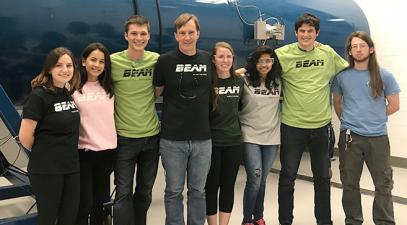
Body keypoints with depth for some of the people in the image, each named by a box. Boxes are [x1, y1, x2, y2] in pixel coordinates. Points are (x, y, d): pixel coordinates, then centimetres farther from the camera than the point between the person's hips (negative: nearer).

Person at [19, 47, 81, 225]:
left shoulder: (70, 94, 7)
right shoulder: (39, 96, -13)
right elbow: (25, 137, -14)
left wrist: (67, 153, 9)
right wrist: (43, 153, 1)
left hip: (71, 167, 6)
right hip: (46, 170, -6)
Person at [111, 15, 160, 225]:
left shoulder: (156, 60, -2)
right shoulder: (113, 61, -10)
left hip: (152, 135, 3)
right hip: (124, 136, -3)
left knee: (145, 191, 17)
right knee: (124, 193, 1)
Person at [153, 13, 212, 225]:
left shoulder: (208, 59, 3)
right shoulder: (165, 61, -5)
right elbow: (155, 94, 5)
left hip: (202, 138, 2)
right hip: (173, 139, -2)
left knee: (198, 191, 13)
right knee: (174, 191, 9)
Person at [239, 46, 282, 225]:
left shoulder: (278, 82, 3)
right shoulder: (245, 80, -8)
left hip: (271, 138, 4)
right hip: (250, 137, -4)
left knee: (262, 181, 14)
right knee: (254, 180, -7)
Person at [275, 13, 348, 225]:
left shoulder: (328, 53, 1)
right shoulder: (282, 54, -8)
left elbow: (348, 70, 15)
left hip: (321, 125, 3)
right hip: (292, 125, -3)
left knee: (323, 177, 16)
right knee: (288, 176, 8)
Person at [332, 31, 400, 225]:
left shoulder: (384, 76, -2)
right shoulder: (342, 76, 3)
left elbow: (394, 105, 4)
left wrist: (374, 117, 6)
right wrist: (349, 120, 8)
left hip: (378, 137, -1)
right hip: (350, 137, 1)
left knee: (384, 184, 4)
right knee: (350, 184, 10)